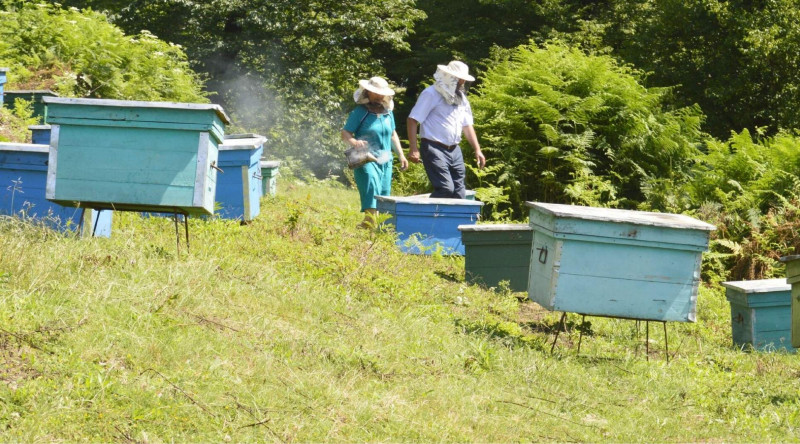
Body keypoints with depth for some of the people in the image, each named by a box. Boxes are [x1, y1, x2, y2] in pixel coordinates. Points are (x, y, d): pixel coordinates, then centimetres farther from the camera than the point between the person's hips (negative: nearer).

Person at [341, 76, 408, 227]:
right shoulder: (359, 112, -4)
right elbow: (345, 133, -7)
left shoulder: (388, 113, 14)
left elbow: (393, 134, 26)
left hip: (385, 161, 7)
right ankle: (369, 219, -41)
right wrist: (354, 142, -28)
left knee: (384, 192, 6)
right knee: (371, 183, -28)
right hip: (366, 160, -7)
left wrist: (401, 155, 23)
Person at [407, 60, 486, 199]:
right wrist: (413, 149, -18)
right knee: (445, 189, -20)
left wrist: (477, 150, 12)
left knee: (459, 192, 3)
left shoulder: (461, 97, 15)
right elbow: (413, 120, -10)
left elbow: (467, 125, 21)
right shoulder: (431, 94, -8)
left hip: (454, 151, 8)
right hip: (435, 149, -8)